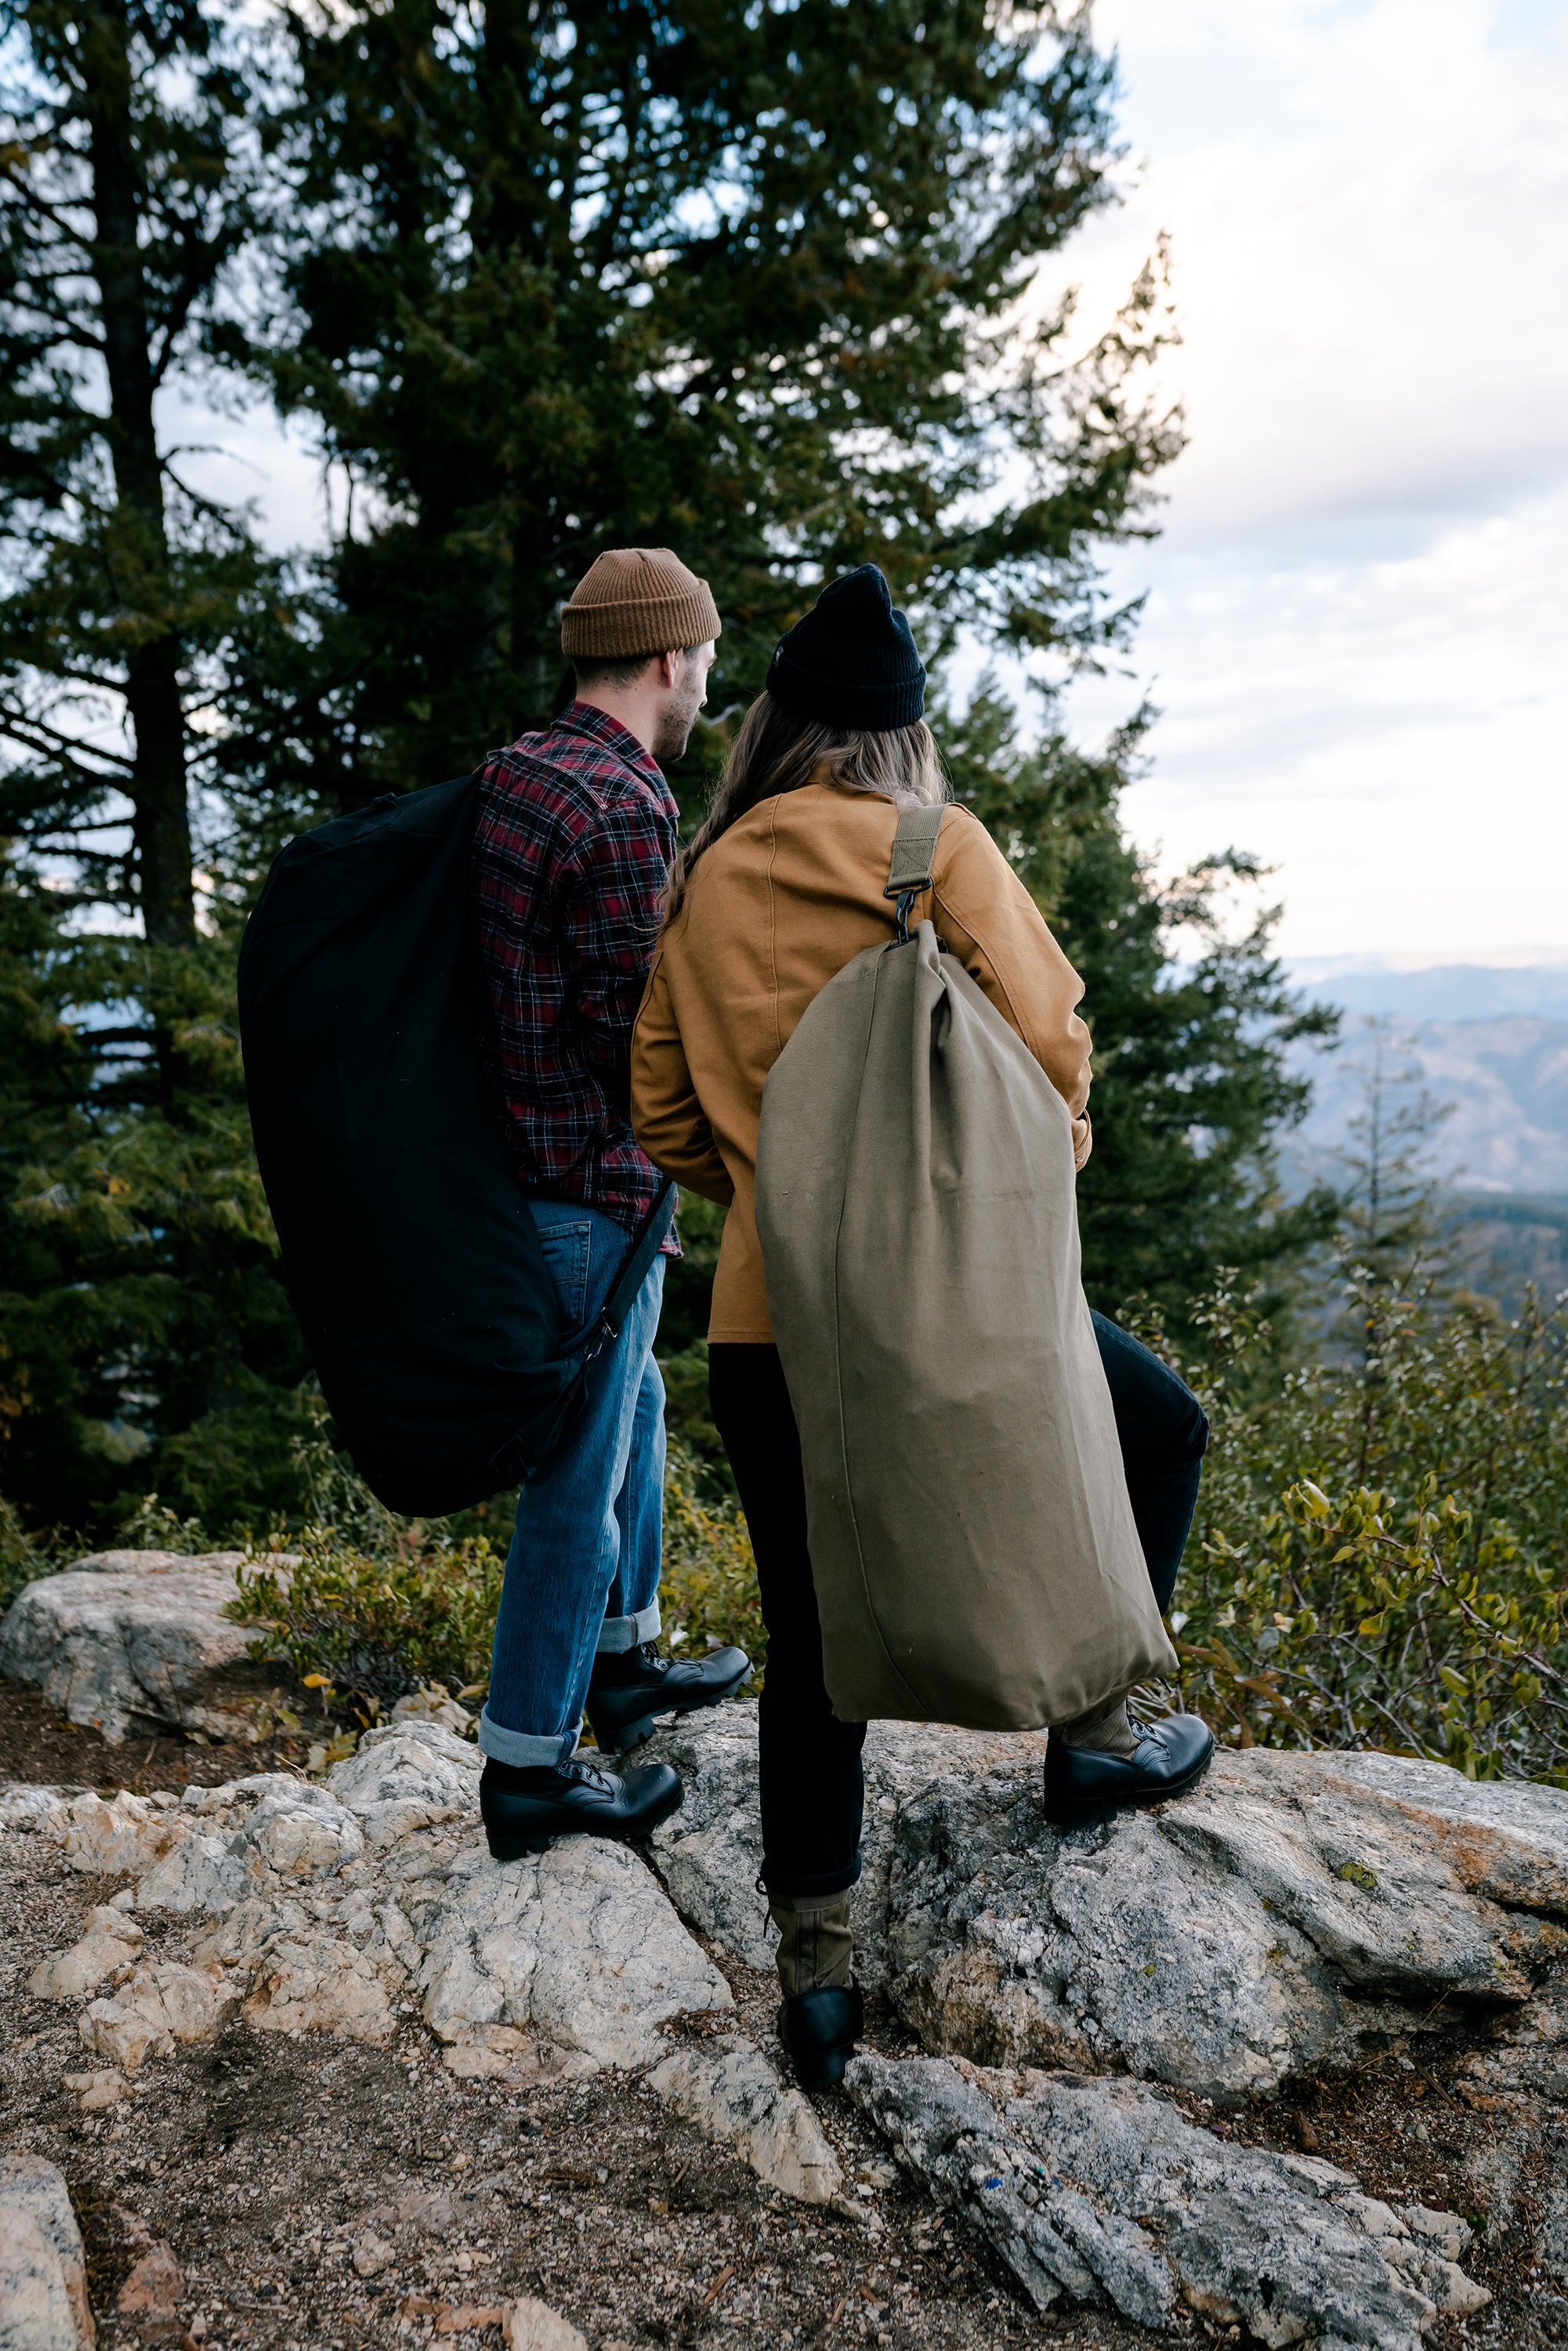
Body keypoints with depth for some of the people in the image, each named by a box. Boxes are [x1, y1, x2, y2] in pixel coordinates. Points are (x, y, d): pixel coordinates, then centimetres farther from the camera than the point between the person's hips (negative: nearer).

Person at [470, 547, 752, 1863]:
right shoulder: (626, 803, -19)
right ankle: (529, 1771, 17)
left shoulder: (512, 773, 9)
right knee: (580, 1474, 2)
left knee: (631, 1408, 24)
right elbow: (637, 1036, -20)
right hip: (590, 1194, -10)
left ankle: (623, 1664, 40)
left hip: (514, 1159, 10)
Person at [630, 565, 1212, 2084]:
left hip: (762, 1318, 5)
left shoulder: (701, 887, 8)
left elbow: (665, 1116, 9)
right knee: (1159, 1432, 23)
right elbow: (1045, 1051, -8)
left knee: (807, 1643, 14)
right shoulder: (941, 851, -5)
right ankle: (1089, 1733, 27)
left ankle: (814, 1968, 24)